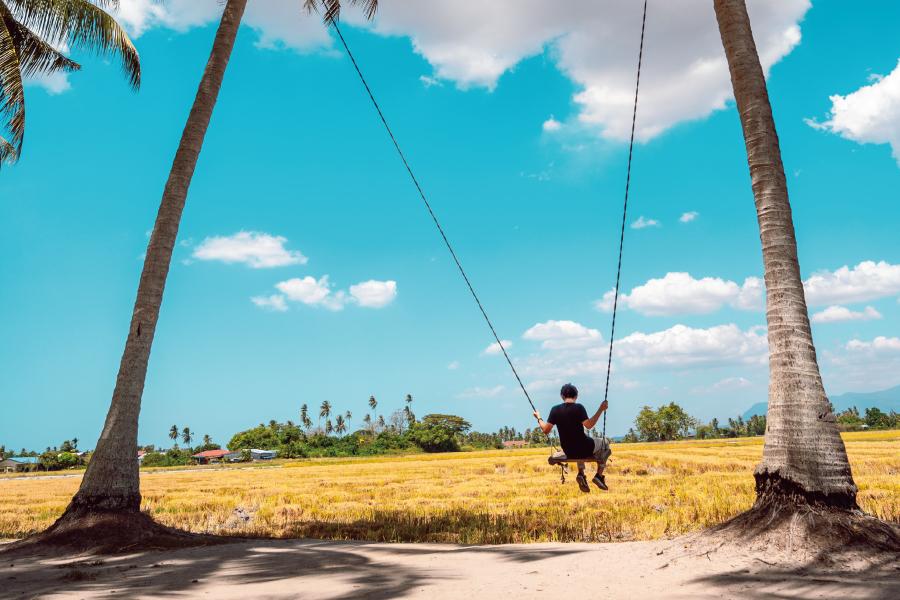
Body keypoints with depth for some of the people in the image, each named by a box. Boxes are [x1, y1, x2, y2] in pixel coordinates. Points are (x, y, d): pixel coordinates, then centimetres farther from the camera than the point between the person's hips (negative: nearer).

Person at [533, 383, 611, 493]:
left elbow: (546, 430, -5)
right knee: (605, 443, 26)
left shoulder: (555, 410, -5)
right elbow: (589, 425, -26)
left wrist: (539, 418, 12)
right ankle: (599, 475, 18)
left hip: (568, 452, 4)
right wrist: (600, 410, -22)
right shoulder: (578, 407, -16)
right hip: (585, 449, -4)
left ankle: (581, 474, 20)